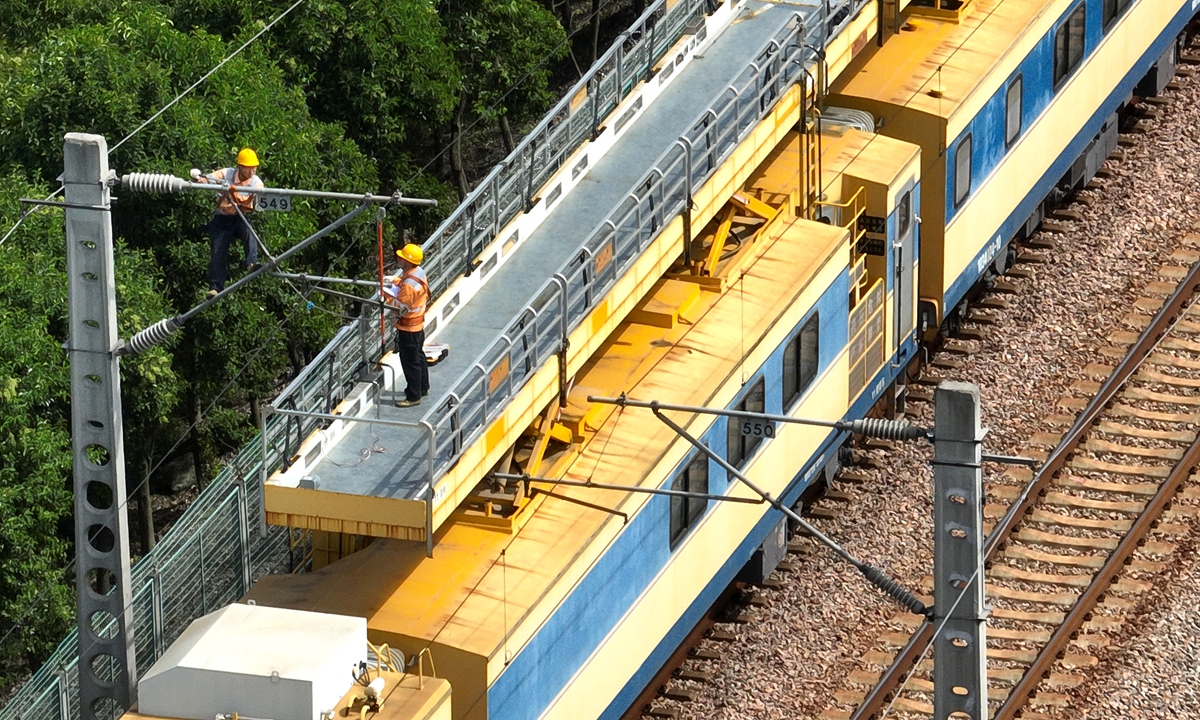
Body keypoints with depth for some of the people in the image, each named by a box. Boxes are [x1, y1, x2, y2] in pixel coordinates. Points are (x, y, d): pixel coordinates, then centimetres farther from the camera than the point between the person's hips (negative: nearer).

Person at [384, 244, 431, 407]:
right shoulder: (419, 272, -1)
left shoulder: (409, 283, -31)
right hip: (418, 322, 10)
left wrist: (388, 297, -16)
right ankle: (423, 388, 39)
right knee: (418, 355, 24)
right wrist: (395, 282, -4)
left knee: (410, 361, 1)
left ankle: (413, 396, 10)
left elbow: (402, 306, -28)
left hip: (408, 327, -10)